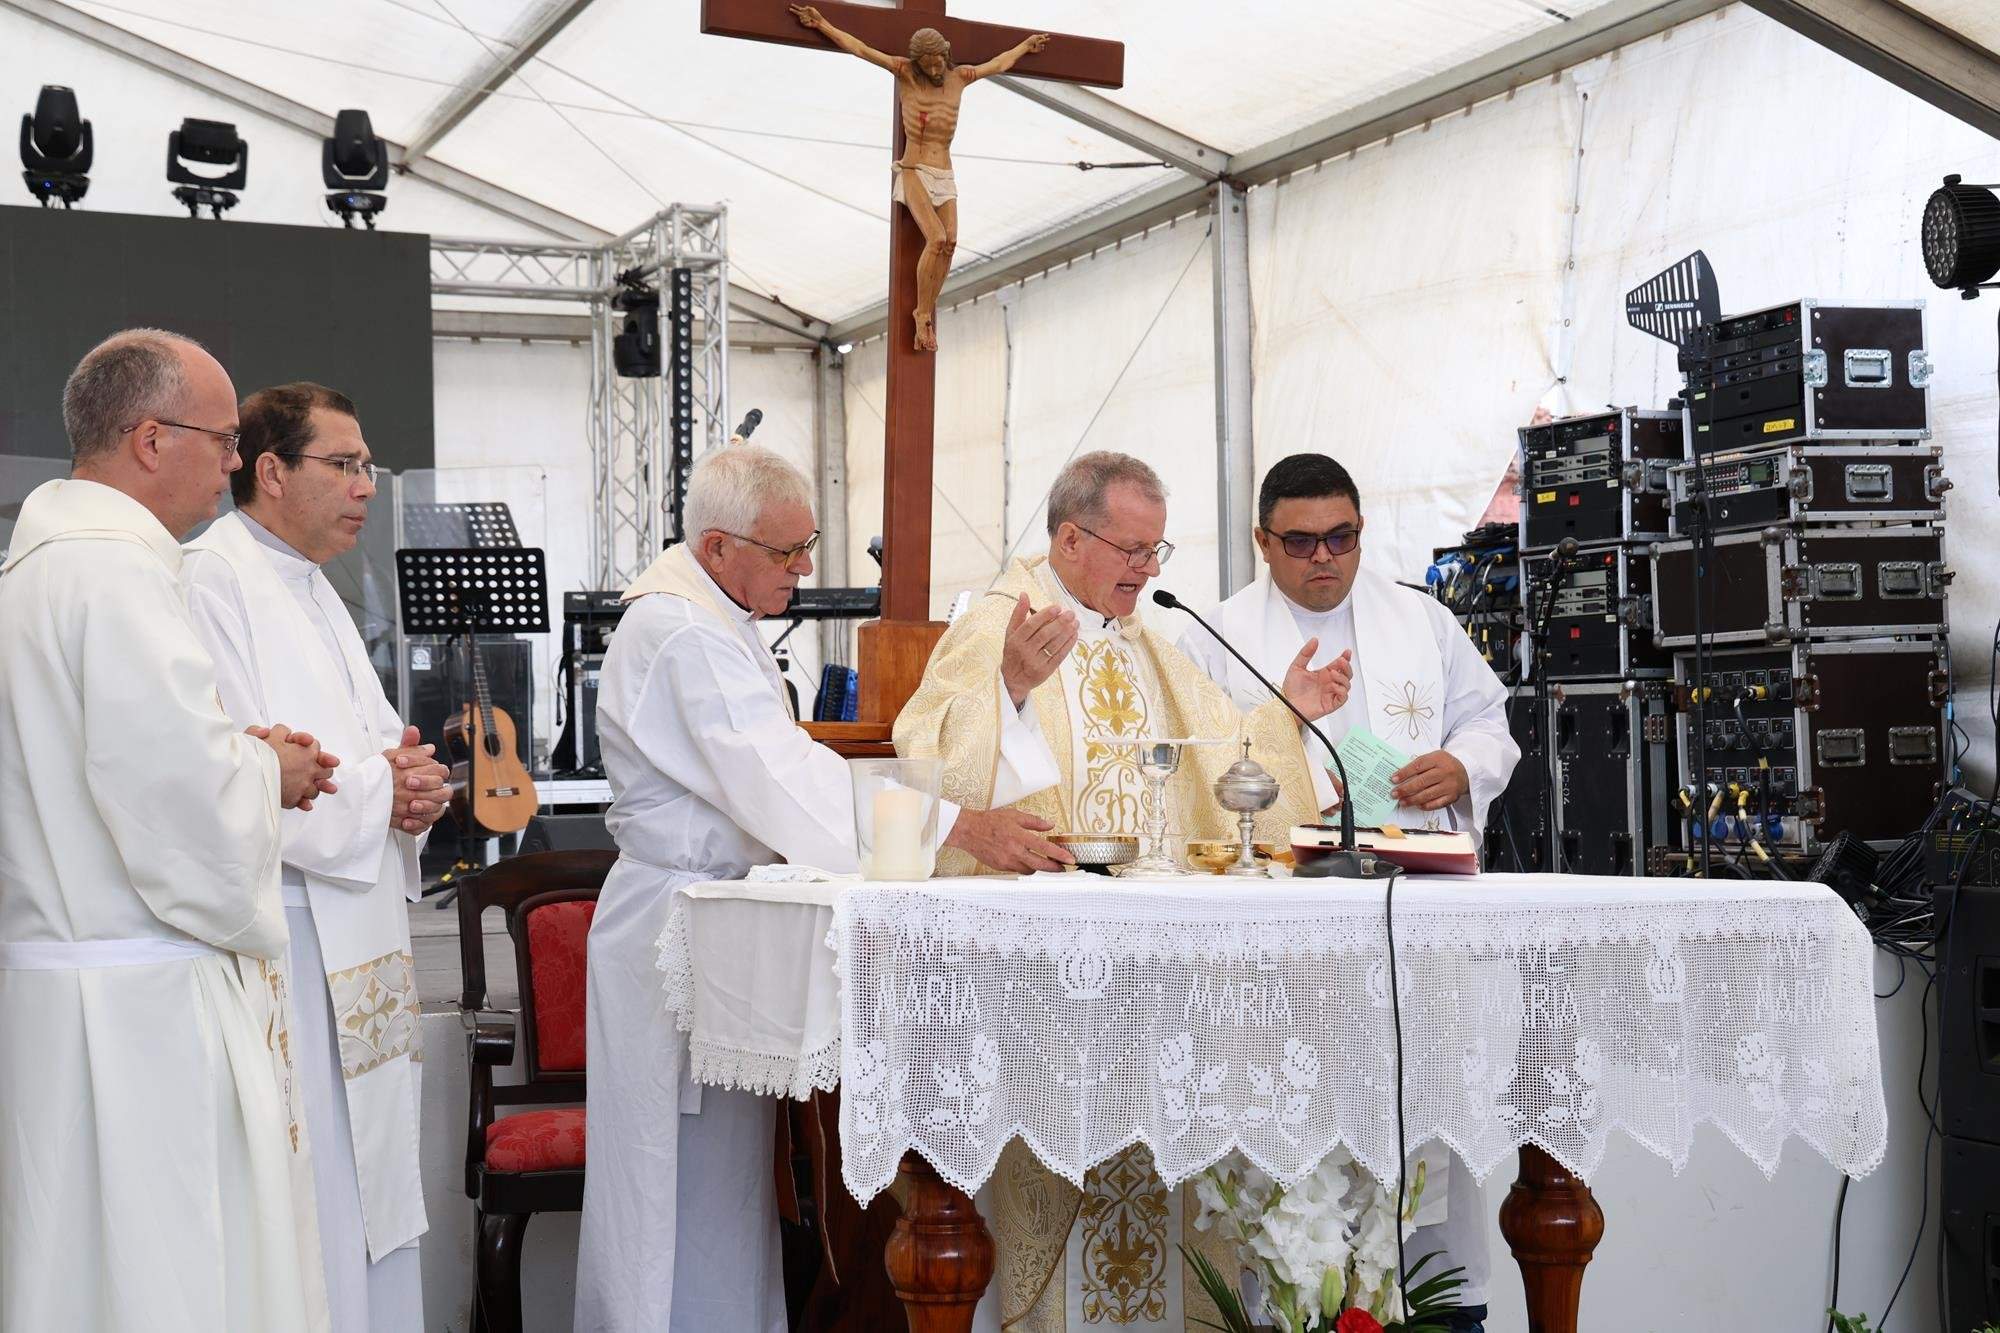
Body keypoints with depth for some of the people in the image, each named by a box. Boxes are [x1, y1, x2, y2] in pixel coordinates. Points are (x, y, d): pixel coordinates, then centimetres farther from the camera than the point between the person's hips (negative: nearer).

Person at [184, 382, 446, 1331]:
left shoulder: (312, 591, 20)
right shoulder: (212, 580, -11)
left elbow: (370, 743, 26)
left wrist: (410, 780, 3)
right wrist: (376, 792, -15)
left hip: (355, 946, 10)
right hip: (283, 940, -10)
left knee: (370, 1204, 13)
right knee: (309, 1210, -7)